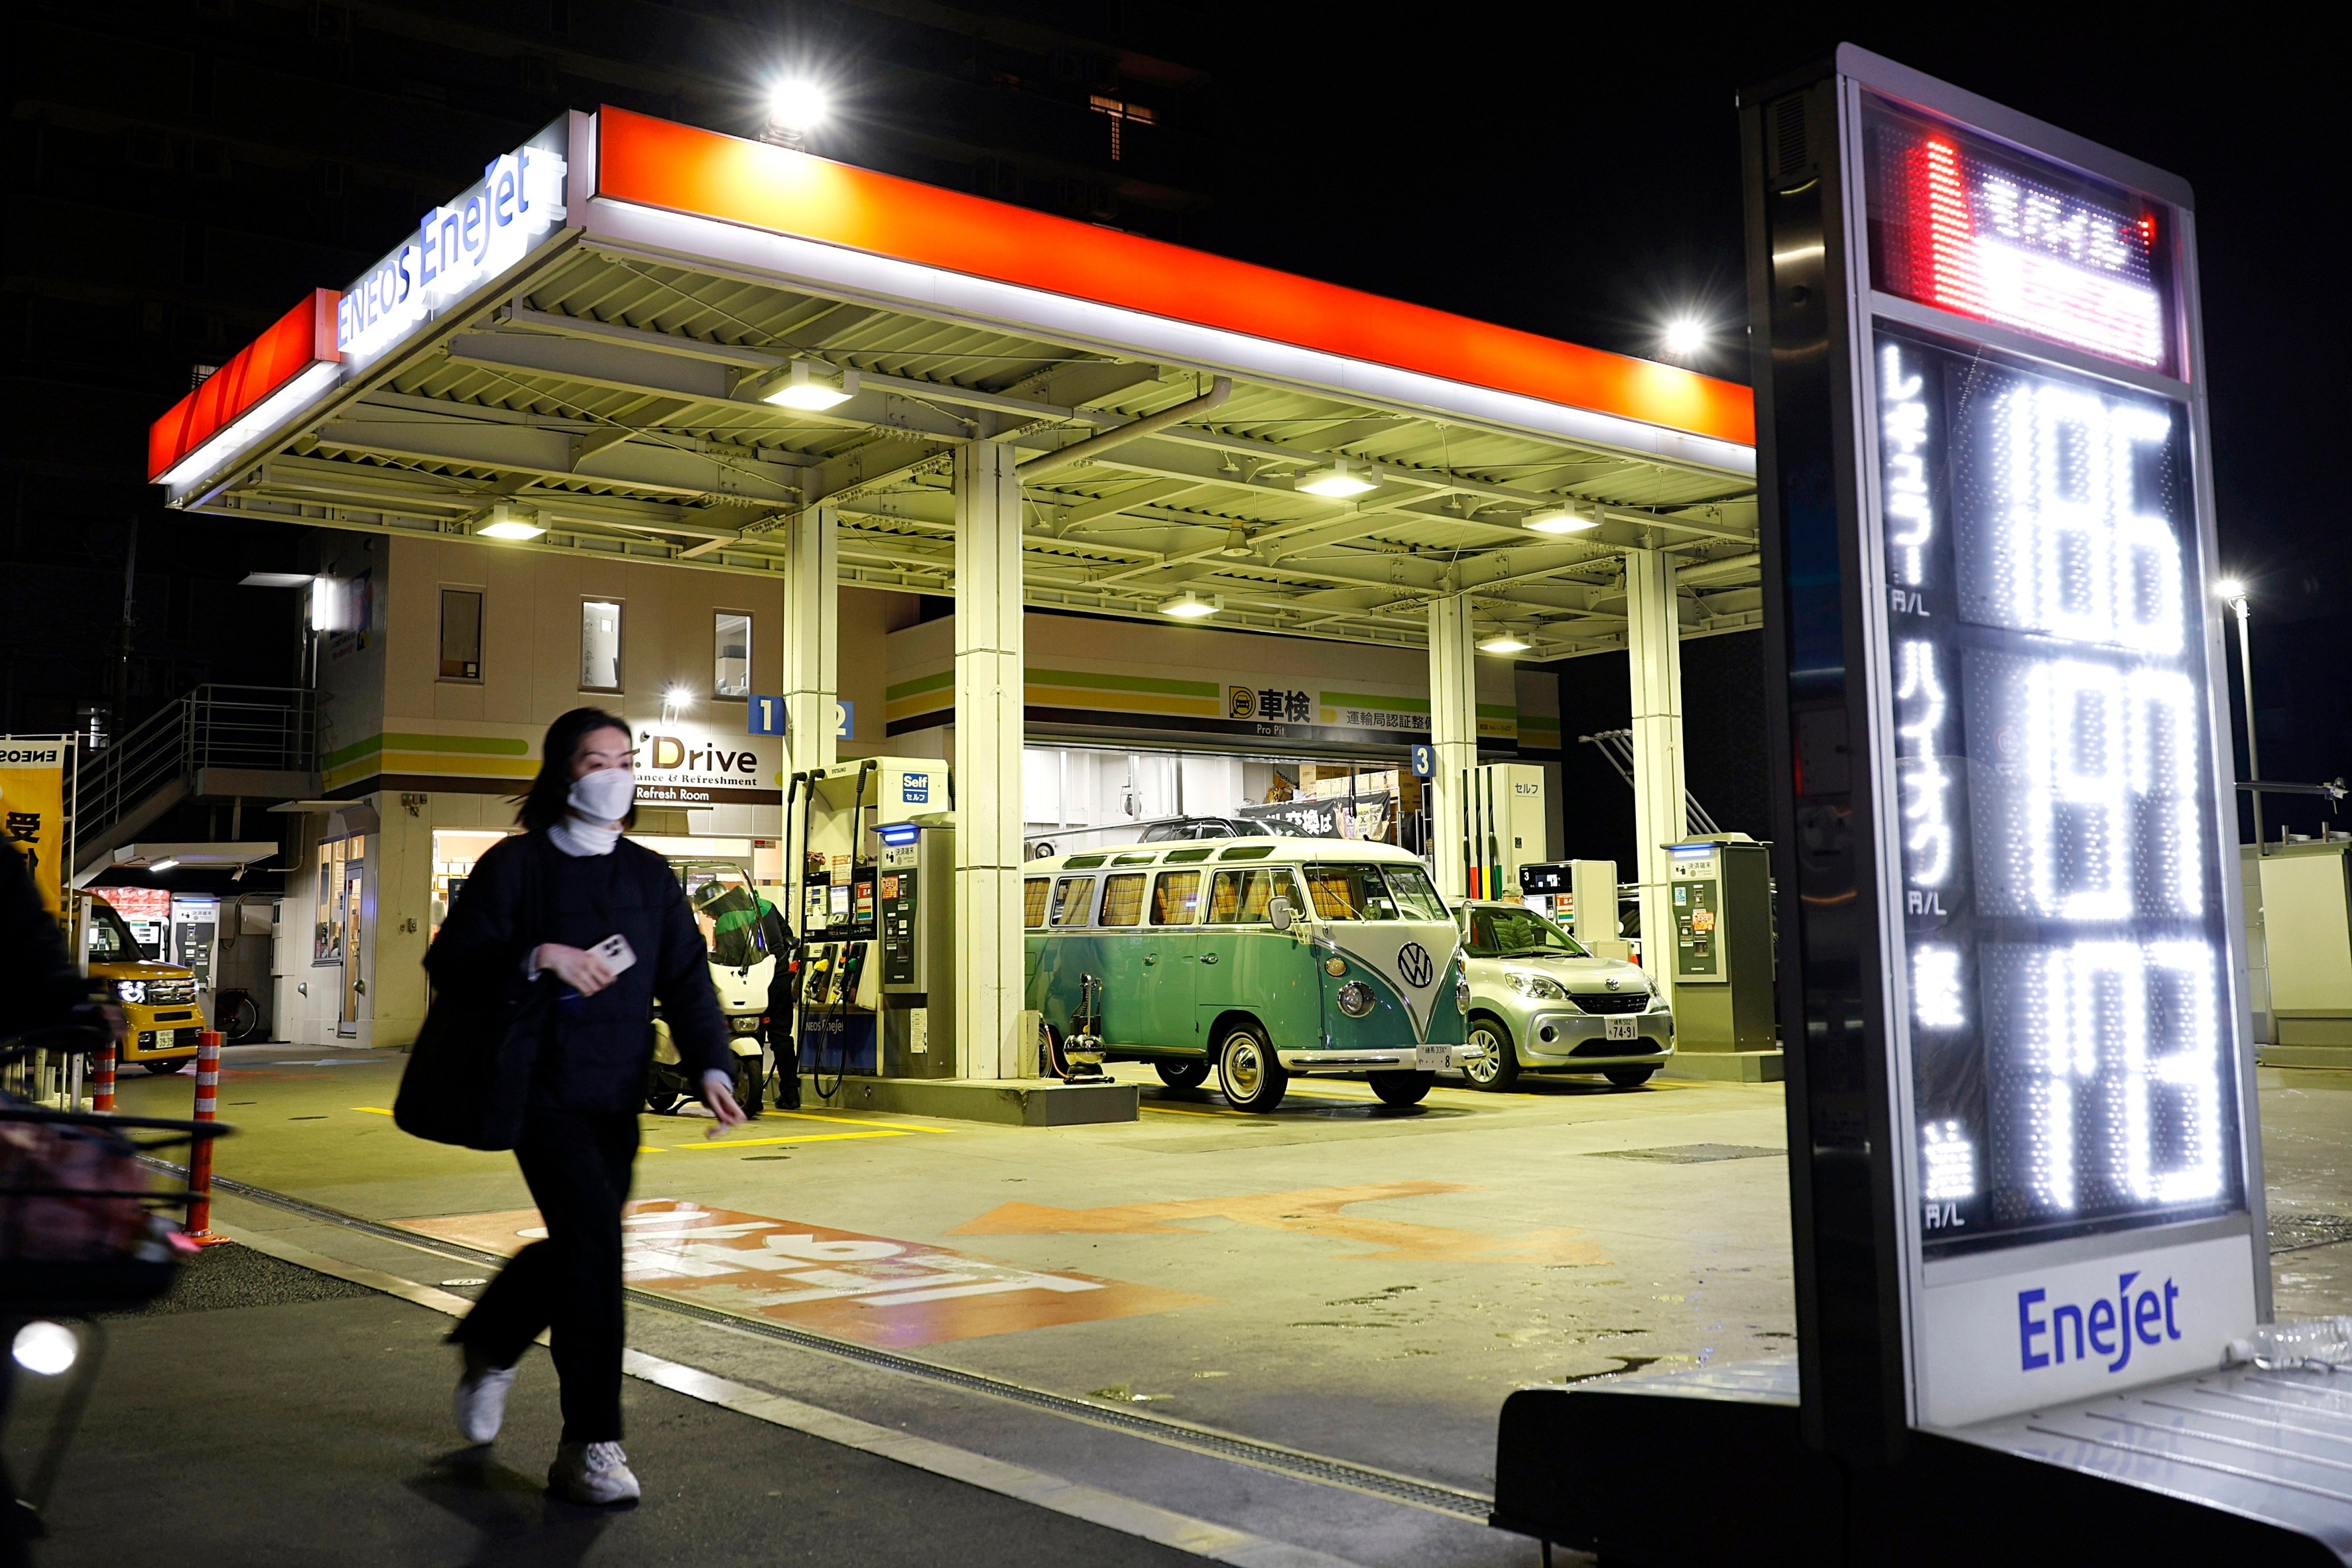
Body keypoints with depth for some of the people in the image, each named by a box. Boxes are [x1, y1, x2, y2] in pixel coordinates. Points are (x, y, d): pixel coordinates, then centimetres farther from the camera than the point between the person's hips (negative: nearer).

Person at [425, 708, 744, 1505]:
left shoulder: (649, 874, 11)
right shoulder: (516, 863, -3)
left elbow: (686, 980, 7)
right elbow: (449, 961, -8)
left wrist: (709, 1066, -8)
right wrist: (537, 957, -23)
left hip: (617, 1098, 6)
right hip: (541, 1089, -6)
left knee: (579, 1247, 16)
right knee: (593, 1238, -17)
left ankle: (489, 1346, 47)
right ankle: (590, 1446, -9)